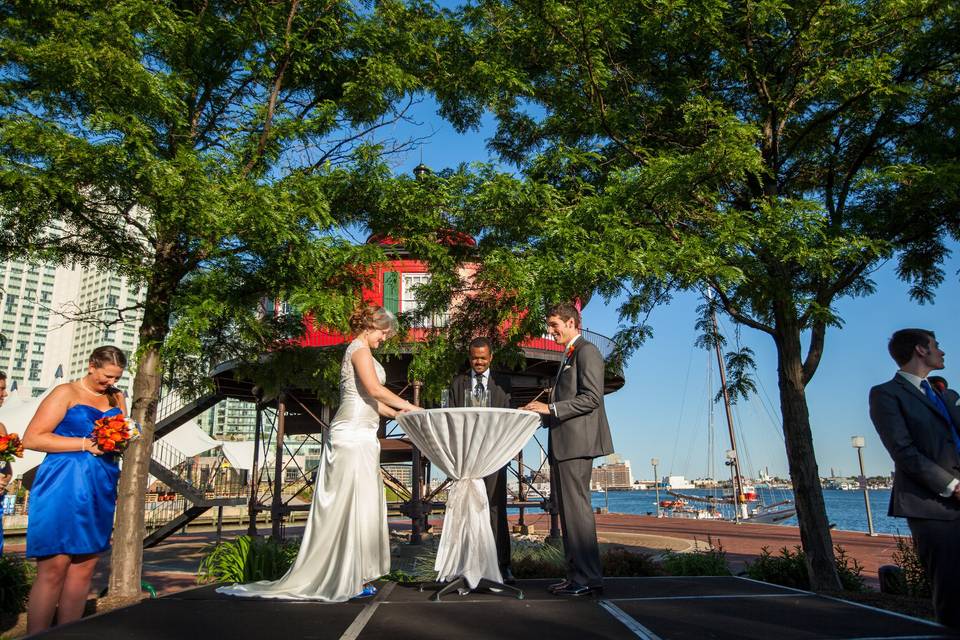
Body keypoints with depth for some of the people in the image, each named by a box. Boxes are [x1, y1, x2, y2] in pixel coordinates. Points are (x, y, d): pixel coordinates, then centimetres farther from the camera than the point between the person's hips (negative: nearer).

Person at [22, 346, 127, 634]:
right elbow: (32, 438, -8)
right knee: (54, 567, -7)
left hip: (100, 490, 6)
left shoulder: (117, 397, 16)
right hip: (63, 487, -6)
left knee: (84, 567, 8)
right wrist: (86, 444, -14)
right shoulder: (66, 393, -2)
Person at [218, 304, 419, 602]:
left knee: (343, 504, 9)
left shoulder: (361, 351, 23)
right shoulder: (359, 348, -7)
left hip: (359, 435, 10)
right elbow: (374, 388, -20)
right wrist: (409, 406, -11)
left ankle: (328, 574, 15)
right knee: (355, 502, -7)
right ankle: (347, 578, -2)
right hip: (354, 434, -10)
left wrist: (395, 413, 13)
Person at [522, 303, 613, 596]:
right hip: (562, 445, 10)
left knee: (576, 508, -8)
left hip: (576, 443, -10)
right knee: (567, 510, 11)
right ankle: (576, 574, 18)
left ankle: (588, 578, -2)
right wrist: (542, 411, 12)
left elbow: (591, 398, -17)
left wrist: (550, 408, -18)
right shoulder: (568, 356, 23)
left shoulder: (587, 352, -7)